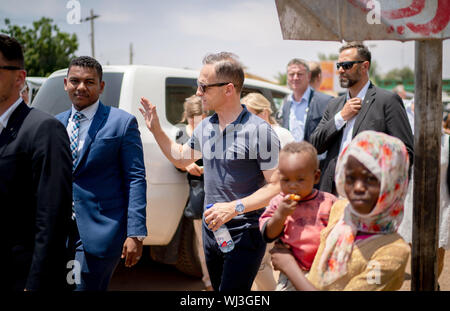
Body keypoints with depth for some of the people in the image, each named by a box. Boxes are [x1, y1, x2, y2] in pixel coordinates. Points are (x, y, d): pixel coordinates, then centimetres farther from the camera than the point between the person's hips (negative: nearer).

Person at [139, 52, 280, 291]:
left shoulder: (260, 131, -16)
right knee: (218, 287, 19)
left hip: (244, 234, -7)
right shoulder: (205, 127, 7)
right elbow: (181, 159, 24)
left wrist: (234, 208, -25)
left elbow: (276, 186, -17)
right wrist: (156, 129, 13)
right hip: (211, 229, 7)